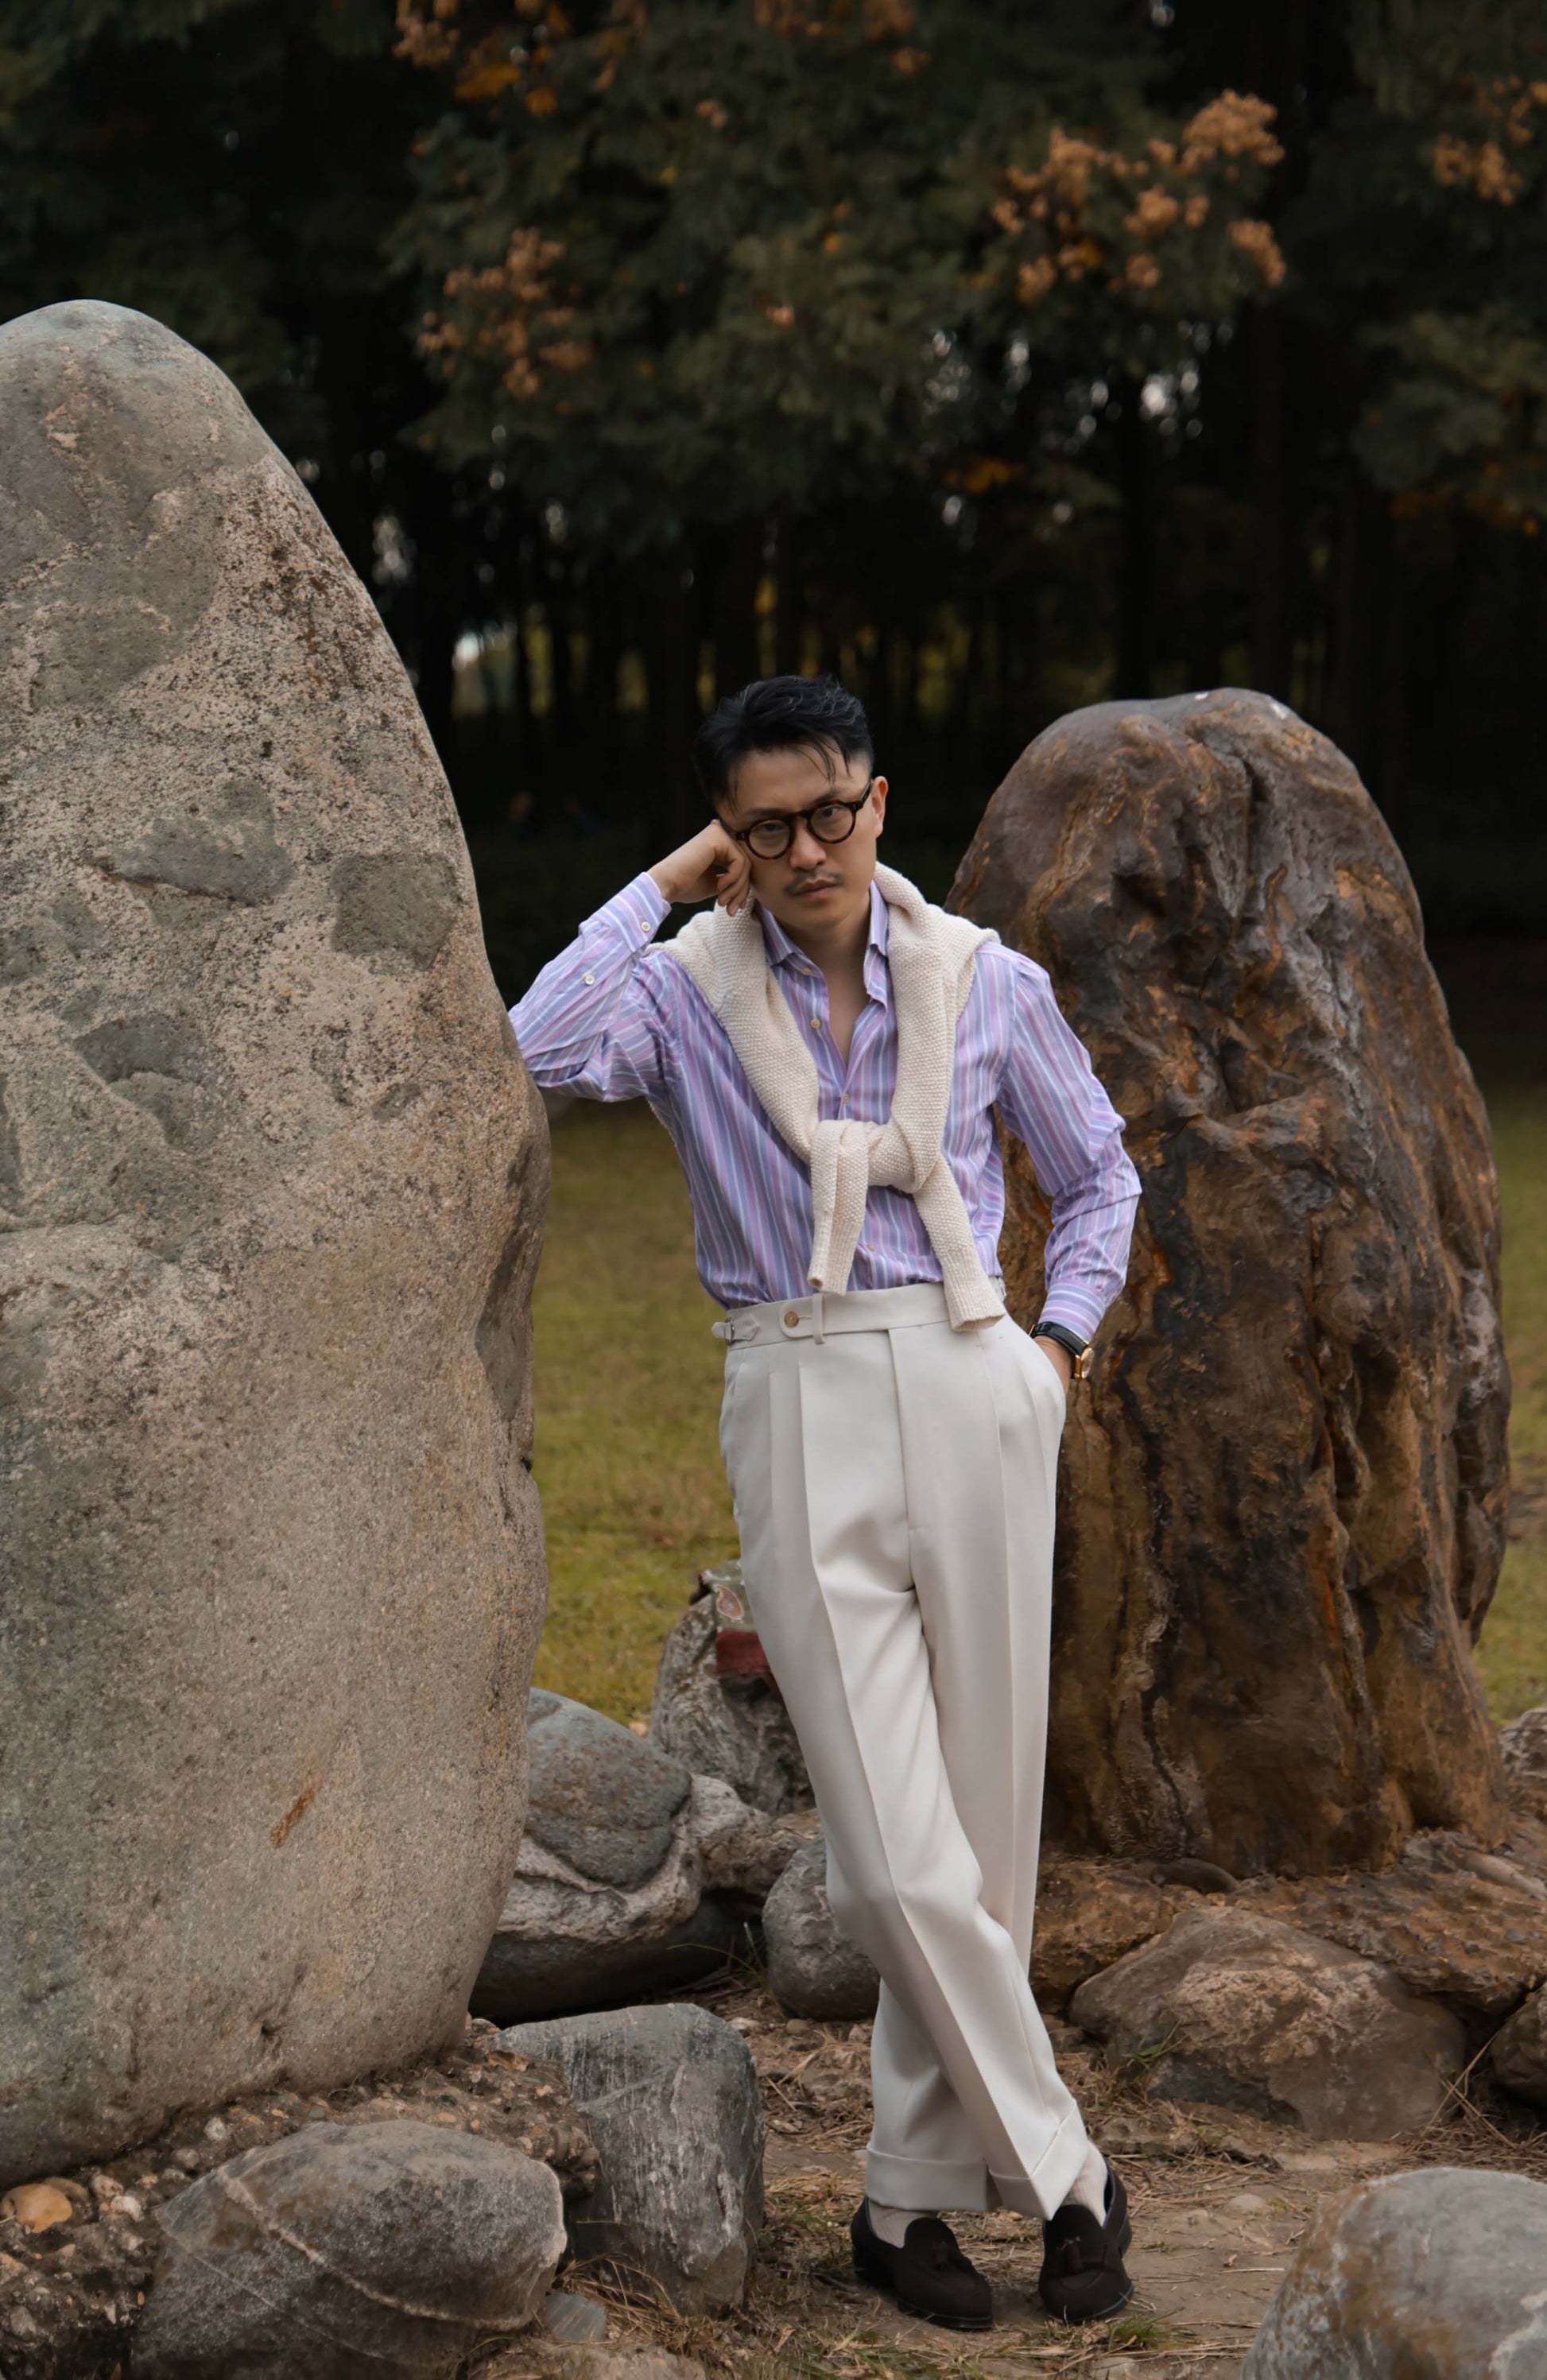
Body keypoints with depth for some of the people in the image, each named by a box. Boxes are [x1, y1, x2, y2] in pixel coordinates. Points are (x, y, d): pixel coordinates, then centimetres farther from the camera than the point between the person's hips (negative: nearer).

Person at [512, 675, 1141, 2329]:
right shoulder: (688, 990, 1)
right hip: (797, 1415, -2)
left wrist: (1060, 1339, 7)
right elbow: (548, 1051, -22)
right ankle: (1060, 2173, 6)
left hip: (969, 1391, 2)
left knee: (986, 1820, 5)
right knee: (895, 1855, -9)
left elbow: (1098, 1172, 21)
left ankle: (912, 2196, 18)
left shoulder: (986, 983, 7)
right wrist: (659, 886, -12)